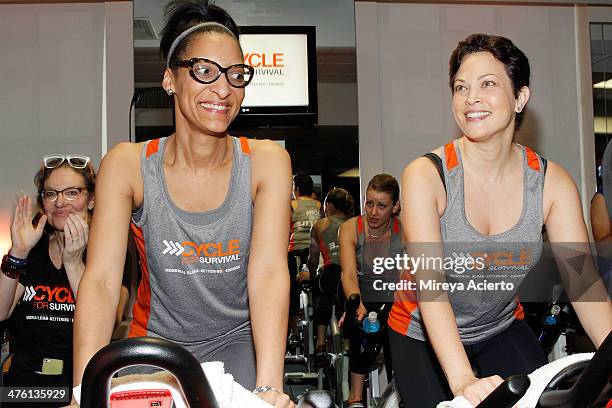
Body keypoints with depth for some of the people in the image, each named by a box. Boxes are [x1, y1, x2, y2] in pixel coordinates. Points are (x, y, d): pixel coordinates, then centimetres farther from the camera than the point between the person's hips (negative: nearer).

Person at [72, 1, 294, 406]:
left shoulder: (267, 161, -12)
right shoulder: (128, 165, -13)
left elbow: (268, 273, -22)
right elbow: (101, 280, -20)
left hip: (238, 340, -1)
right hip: (157, 341, 1)